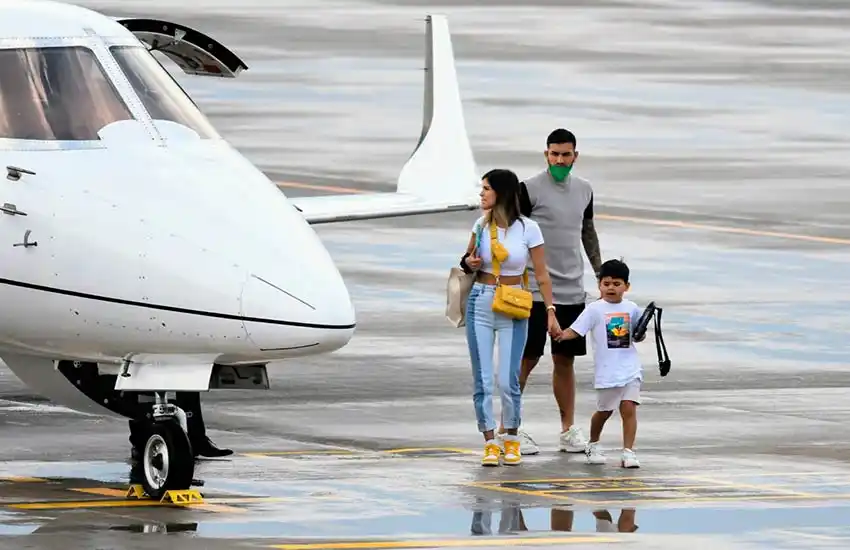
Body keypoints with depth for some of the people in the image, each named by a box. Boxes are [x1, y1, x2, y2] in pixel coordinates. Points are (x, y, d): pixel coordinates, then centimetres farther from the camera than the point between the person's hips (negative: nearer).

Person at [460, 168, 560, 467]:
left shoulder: (528, 229, -7)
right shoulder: (482, 225, 3)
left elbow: (541, 274, -2)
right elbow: (469, 255, 21)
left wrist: (550, 311, -8)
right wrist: (469, 262, -2)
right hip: (480, 303, 3)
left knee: (508, 380, -7)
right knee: (482, 380, 0)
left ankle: (512, 440, 14)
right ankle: (490, 443, 8)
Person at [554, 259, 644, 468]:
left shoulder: (631, 309, 6)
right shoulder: (595, 309, -3)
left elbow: (639, 336, 16)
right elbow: (576, 329, -9)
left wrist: (641, 331, -7)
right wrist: (563, 335, -29)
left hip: (630, 367, 2)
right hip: (606, 370, -2)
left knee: (629, 407, -9)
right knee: (604, 410, 11)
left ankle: (628, 451, -7)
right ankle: (593, 445, 35)